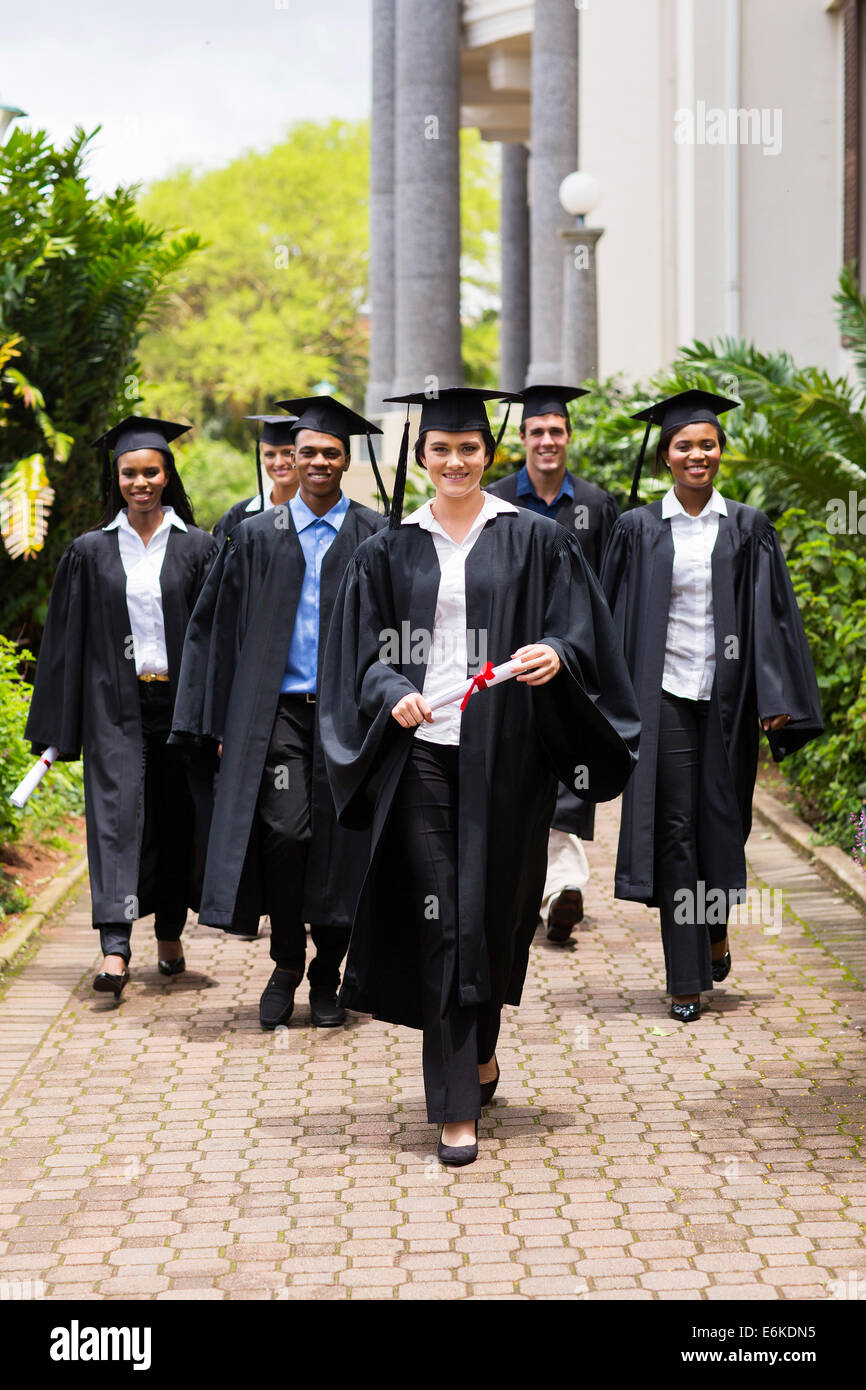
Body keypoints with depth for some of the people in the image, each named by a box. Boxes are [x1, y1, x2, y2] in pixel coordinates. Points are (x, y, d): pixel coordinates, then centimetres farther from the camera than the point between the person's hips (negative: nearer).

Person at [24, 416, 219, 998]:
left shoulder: (199, 548, 3)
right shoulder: (91, 552, 5)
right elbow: (68, 641, 6)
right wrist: (56, 731, 1)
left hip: (180, 701, 0)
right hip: (115, 705, 0)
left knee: (176, 815, 8)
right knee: (117, 811, -10)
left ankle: (169, 933, 25)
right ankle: (115, 948, -18)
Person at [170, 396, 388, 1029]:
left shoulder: (376, 537, 6)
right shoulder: (257, 537, 9)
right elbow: (222, 630, 10)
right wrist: (222, 723, 5)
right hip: (277, 710, 0)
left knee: (339, 840, 1)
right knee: (286, 830, -14)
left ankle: (327, 977, 17)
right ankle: (286, 967, 4)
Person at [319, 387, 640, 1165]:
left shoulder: (535, 540, 6)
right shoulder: (390, 552, 9)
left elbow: (582, 631, 1)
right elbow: (365, 655, 6)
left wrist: (555, 655, -21)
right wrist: (393, 697, -14)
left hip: (507, 751, 0)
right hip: (422, 751, 0)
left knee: (497, 907, 7)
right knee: (440, 918, -3)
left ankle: (479, 1048, 36)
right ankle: (458, 1107, 0)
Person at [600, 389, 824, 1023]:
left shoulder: (747, 528, 5)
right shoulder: (639, 529, 3)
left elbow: (772, 613, 2)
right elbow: (616, 616, 4)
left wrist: (776, 699, -6)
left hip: (727, 696, 1)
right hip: (664, 696, -1)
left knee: (723, 820, 9)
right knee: (674, 828, -3)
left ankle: (717, 924, 39)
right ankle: (687, 978, 2)